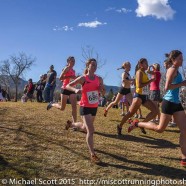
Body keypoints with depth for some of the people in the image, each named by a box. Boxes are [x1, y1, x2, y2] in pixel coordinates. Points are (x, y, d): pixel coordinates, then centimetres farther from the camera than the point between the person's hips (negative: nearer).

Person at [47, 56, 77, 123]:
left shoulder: (73, 70, 14)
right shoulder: (67, 68, -9)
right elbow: (60, 78, -18)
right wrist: (70, 77, -26)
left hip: (72, 89, 6)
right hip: (65, 89, -6)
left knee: (74, 107, -6)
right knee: (62, 108, 4)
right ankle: (52, 104, 33)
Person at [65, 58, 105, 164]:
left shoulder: (99, 79, 2)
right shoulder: (83, 78, -11)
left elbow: (104, 93, 10)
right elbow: (68, 86, -9)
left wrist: (101, 89, -13)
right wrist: (75, 90, -29)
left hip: (94, 107, 6)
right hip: (85, 107, -6)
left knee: (85, 127, 24)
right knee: (91, 131, -14)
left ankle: (71, 124, 54)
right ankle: (93, 155, -7)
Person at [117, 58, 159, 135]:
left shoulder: (144, 73, 15)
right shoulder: (139, 72, -9)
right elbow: (139, 85, -23)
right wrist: (151, 80, -18)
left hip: (145, 96, 8)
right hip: (139, 96, -8)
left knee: (155, 110, 1)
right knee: (130, 113, -2)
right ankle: (120, 126, 17)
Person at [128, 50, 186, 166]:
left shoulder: (176, 70, 14)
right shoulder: (172, 70, -13)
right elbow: (167, 87, -24)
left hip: (176, 103, 9)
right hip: (169, 103, -9)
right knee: (160, 129, 2)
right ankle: (137, 124, 21)